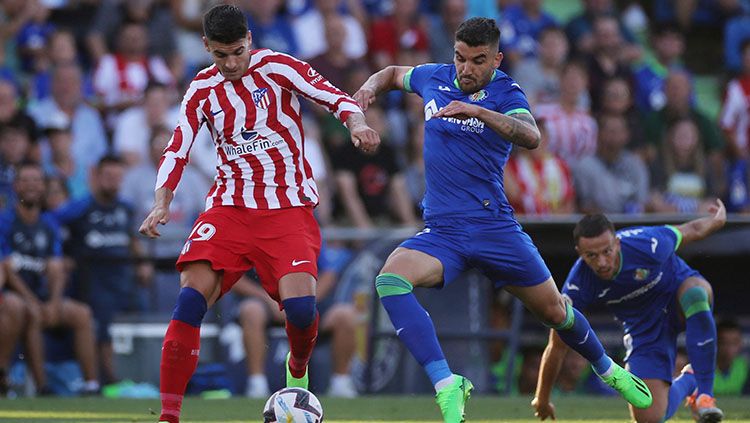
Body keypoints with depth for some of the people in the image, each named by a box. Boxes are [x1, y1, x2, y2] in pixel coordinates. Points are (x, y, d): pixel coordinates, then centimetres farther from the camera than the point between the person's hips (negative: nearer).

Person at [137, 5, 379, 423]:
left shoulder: (276, 67, -4)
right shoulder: (202, 90, 5)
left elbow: (334, 97, -10)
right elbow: (178, 149, 5)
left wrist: (357, 123, -31)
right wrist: (162, 203, -10)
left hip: (290, 208, -2)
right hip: (231, 206, 2)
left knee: (300, 306, -19)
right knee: (192, 293, -18)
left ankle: (298, 370, 18)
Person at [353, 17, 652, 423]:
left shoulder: (505, 95, -8)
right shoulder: (435, 78, 6)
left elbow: (531, 136, -30)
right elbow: (393, 74, 29)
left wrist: (476, 111, -41)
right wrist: (370, 87, 7)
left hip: (494, 226, -2)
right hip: (440, 230, 3)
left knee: (554, 312, 9)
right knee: (390, 279, -28)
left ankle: (607, 369, 41)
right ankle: (446, 385, -33)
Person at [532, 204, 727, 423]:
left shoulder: (648, 246, -33)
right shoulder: (578, 285, -27)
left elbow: (692, 230, -10)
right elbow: (557, 346, -14)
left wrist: (717, 219, 12)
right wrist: (542, 401, -4)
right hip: (645, 328, 1)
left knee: (696, 293, -41)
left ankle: (704, 393, -28)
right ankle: (686, 382, 22)